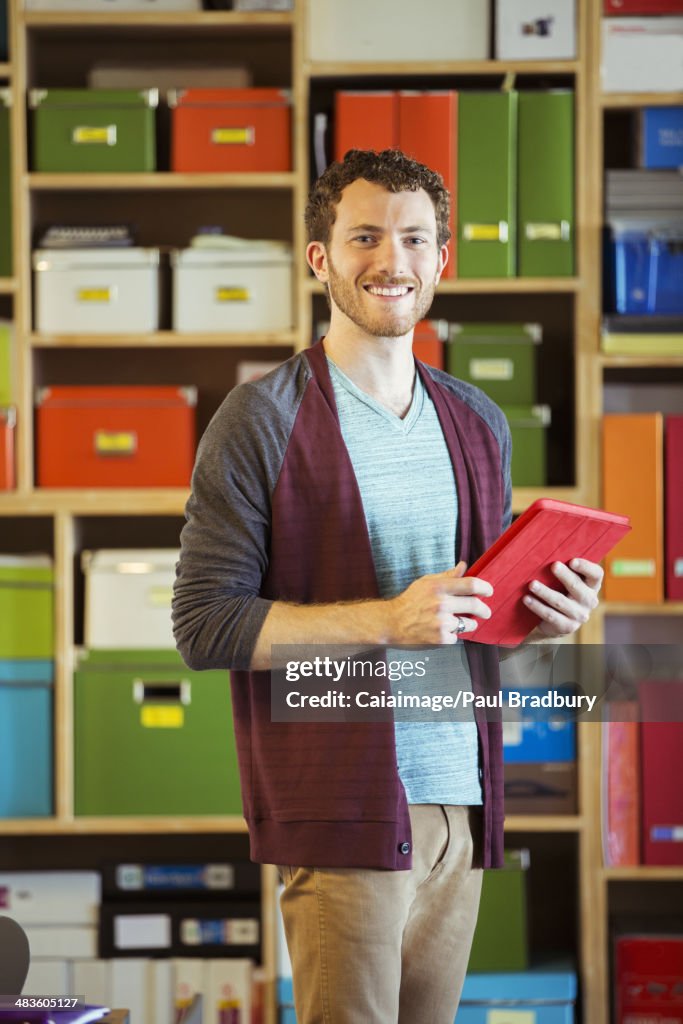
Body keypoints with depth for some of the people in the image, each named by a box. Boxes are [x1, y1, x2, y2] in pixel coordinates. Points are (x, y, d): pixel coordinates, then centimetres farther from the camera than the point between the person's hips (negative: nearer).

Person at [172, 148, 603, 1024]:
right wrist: (387, 620, -19)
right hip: (344, 809, -6)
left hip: (459, 804, 6)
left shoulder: (479, 424, 15)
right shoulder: (262, 419, -4)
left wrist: (551, 616, 1)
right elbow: (204, 626, -10)